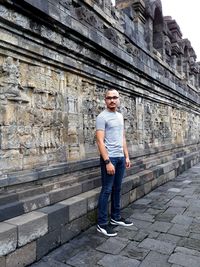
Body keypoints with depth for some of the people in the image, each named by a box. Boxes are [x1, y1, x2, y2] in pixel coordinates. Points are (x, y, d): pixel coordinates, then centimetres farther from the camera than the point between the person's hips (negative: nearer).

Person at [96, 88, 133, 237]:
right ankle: (102, 224, 9)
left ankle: (116, 218, 28)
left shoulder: (120, 116, 14)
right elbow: (100, 141, -17)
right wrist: (108, 161, -22)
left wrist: (126, 156, 13)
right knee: (107, 190, -2)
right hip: (109, 158, -8)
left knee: (117, 189, 15)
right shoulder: (102, 117, -10)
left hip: (121, 158, 8)